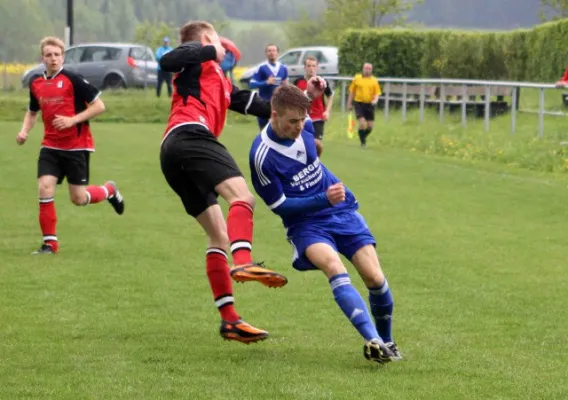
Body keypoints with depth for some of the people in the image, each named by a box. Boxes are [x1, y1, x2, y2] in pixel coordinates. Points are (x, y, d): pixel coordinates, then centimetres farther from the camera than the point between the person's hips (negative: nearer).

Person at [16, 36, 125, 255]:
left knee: (79, 198, -1)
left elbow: (99, 106, -11)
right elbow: (32, 112, 22)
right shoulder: (36, 83, 5)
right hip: (51, 146, 4)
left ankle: (109, 190, 33)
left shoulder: (72, 79, -13)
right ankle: (50, 243, -2)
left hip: (77, 146, -4)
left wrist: (73, 120, -20)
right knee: (45, 188, -13)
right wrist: (24, 130, 3)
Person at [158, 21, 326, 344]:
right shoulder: (197, 56, 15)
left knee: (219, 236, 9)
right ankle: (243, 264, -51)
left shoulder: (221, 82, 37)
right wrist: (211, 52, -1)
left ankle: (229, 319, 5)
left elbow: (261, 107, 33)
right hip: (190, 135, -10)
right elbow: (168, 62, -8)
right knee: (242, 195, -26)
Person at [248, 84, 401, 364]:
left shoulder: (303, 126, -4)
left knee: (374, 277, -9)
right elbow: (280, 206, -14)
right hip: (305, 223, -5)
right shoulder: (262, 155, -19)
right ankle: (373, 341, -44)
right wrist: (323, 200, -20)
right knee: (333, 266, -33)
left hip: (342, 211, 5)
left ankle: (386, 341, 16)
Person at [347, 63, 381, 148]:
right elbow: (352, 92, 9)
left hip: (369, 104, 2)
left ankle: (363, 137, 32)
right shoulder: (357, 78, 3)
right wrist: (349, 103, 8)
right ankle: (363, 142, -1)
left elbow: (377, 93, 3)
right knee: (362, 124, -16)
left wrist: (375, 100, -18)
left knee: (370, 126, 4)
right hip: (359, 103, -2)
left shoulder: (374, 80, 5)